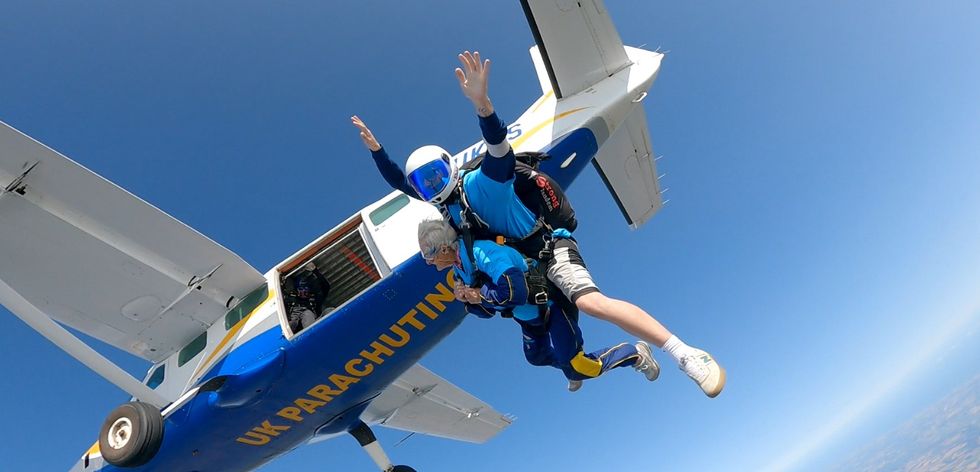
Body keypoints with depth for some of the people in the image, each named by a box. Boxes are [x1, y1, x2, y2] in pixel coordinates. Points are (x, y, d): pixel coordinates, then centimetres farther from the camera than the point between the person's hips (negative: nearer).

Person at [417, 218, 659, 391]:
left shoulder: (481, 252, -34)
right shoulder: (461, 269, -3)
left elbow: (516, 293, -44)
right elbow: (487, 311, 5)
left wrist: (480, 295, -29)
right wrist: (468, 299, -15)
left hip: (553, 303, -9)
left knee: (577, 368, -11)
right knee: (536, 357, 24)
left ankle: (635, 354, 9)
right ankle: (570, 365, 53)